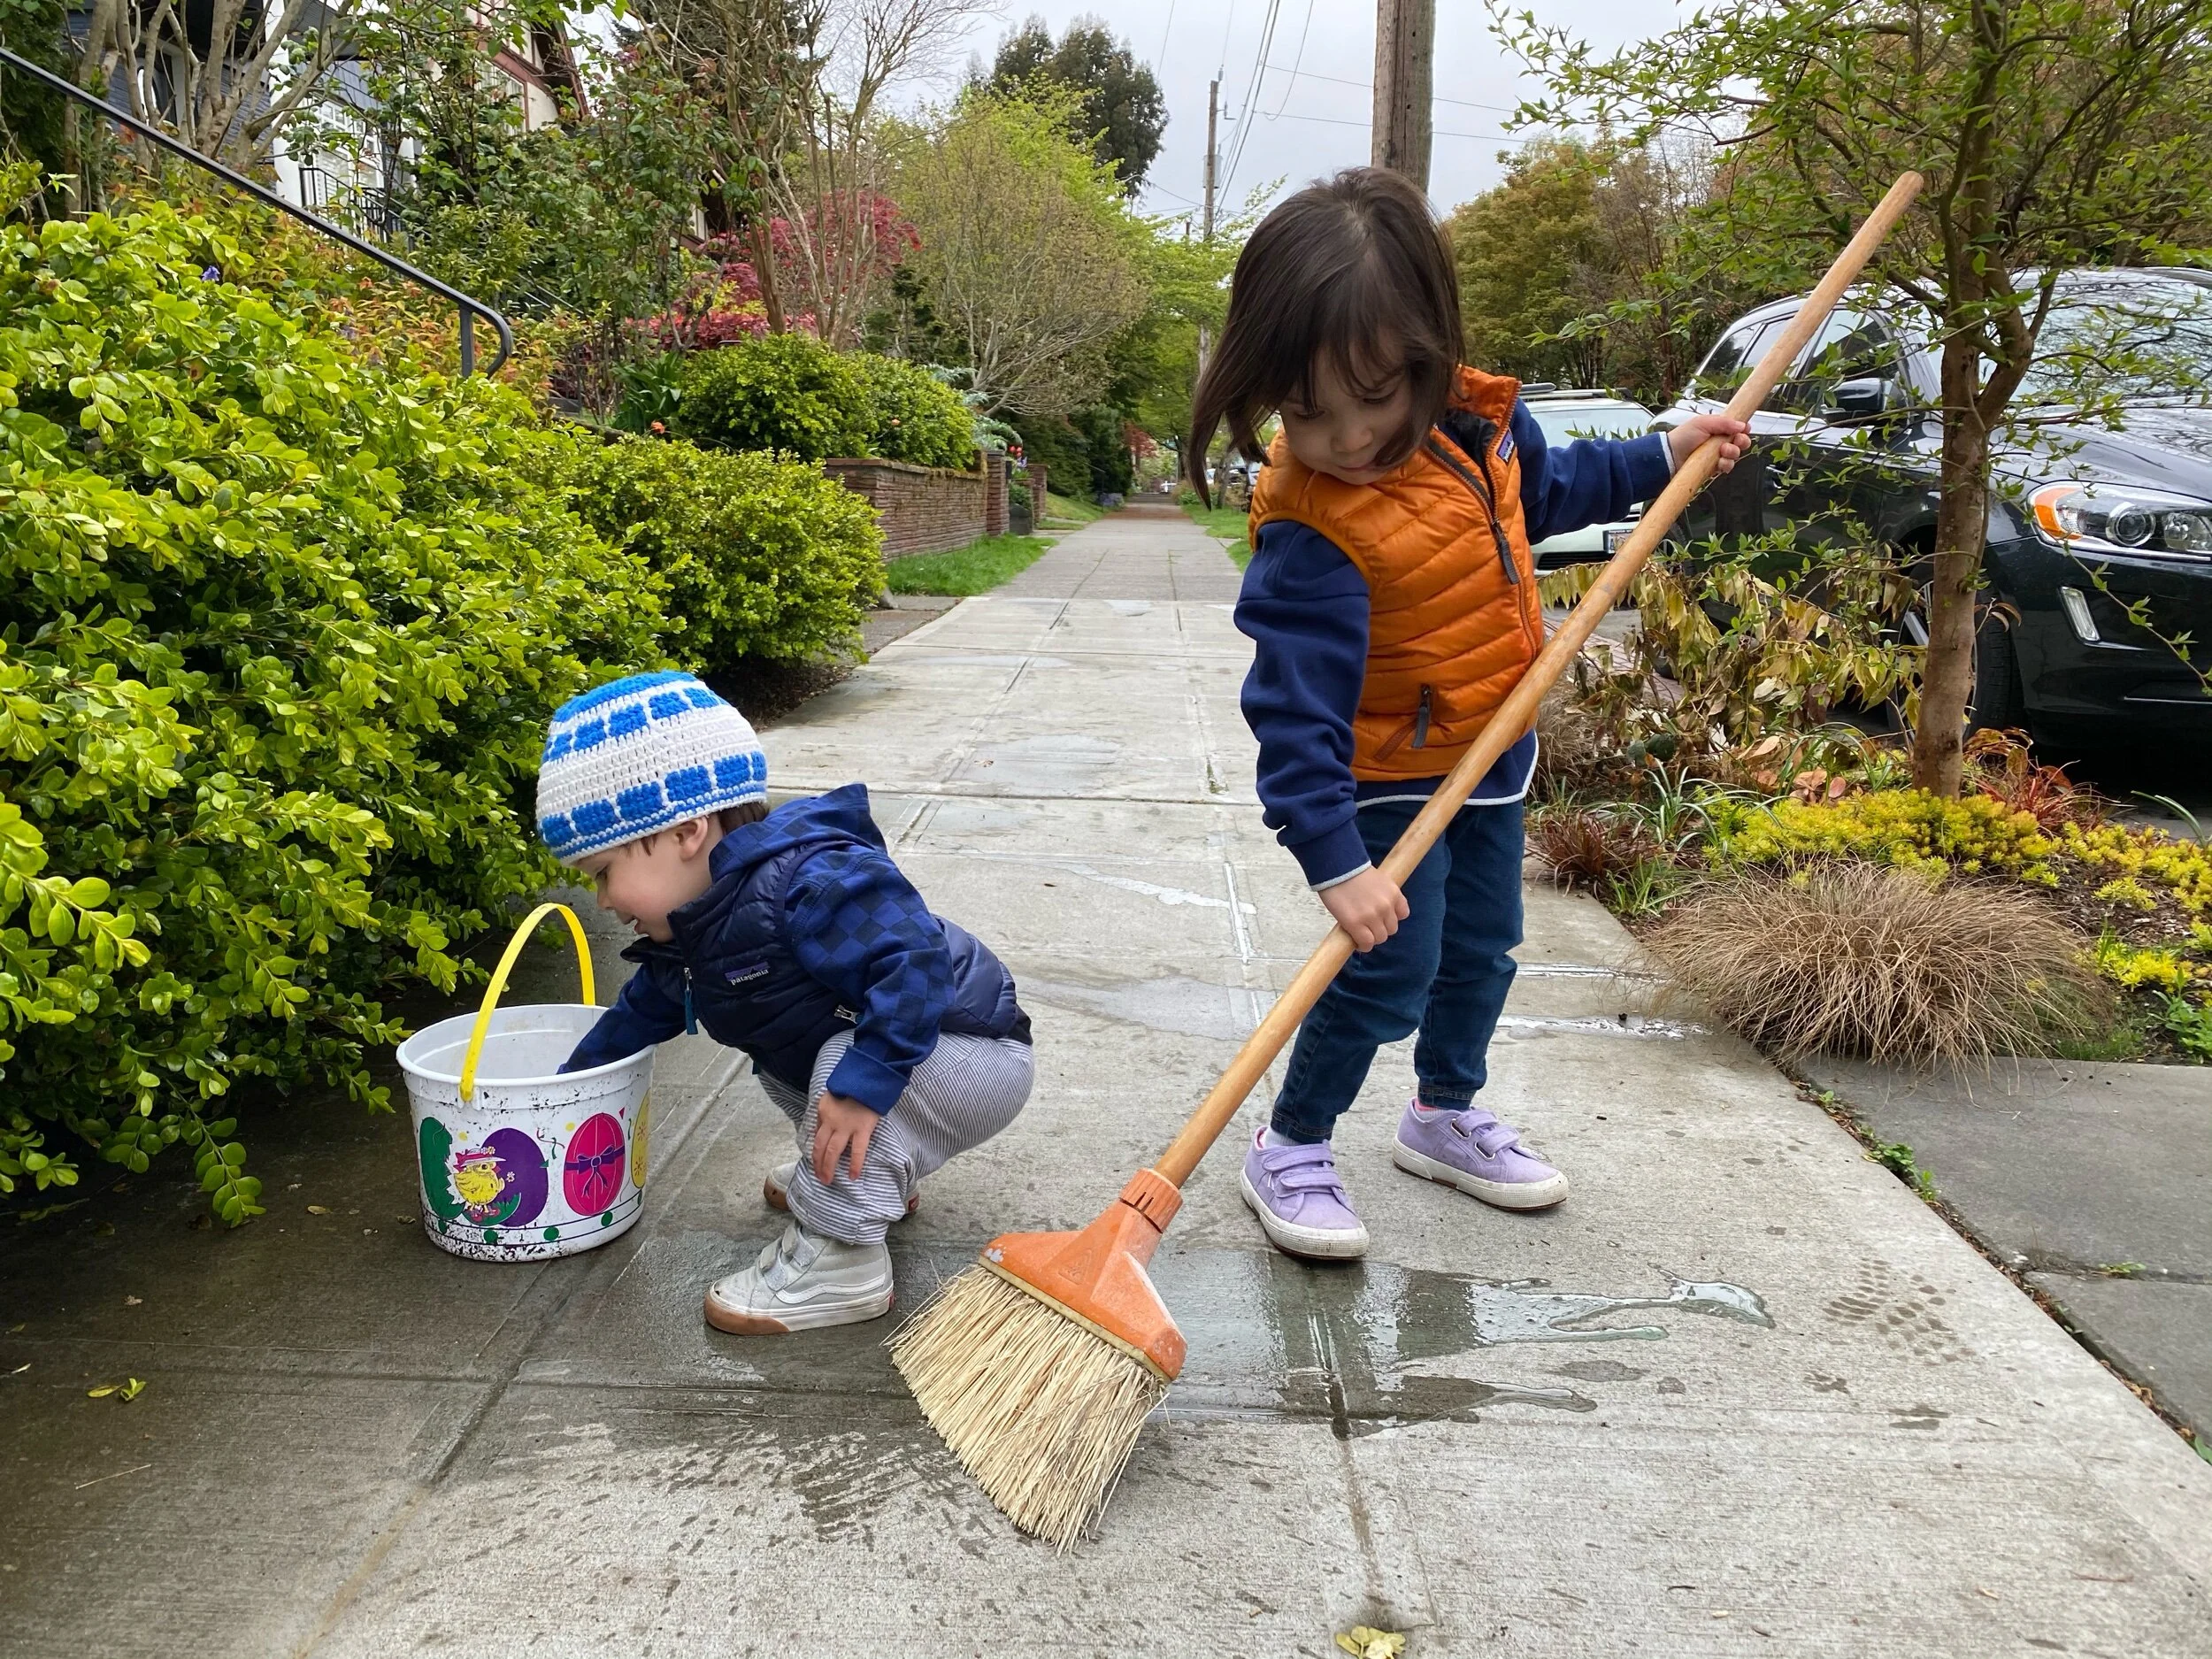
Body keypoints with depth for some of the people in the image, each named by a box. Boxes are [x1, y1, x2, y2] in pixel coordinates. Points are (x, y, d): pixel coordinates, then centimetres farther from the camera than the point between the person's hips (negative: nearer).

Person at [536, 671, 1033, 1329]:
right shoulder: (695, 929, 1)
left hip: (978, 1059, -10)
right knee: (774, 1054, 22)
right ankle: (880, 1171, 32)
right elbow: (641, 1012, 18)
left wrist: (866, 1078, -44)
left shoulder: (803, 882, -31)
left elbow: (915, 960, -41)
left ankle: (842, 1262, -21)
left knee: (846, 1061, -33)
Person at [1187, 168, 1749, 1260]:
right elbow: (1297, 708, -34)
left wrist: (1660, 459, 14)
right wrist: (1334, 861, -39)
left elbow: (1544, 490, 15)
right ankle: (1289, 1148, 12)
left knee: (1482, 950, 18)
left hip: (1494, 751, 7)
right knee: (1391, 970, -9)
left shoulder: (1480, 420, -11)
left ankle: (1446, 1115, 40)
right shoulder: (1312, 536, -32)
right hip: (1390, 776, -7)